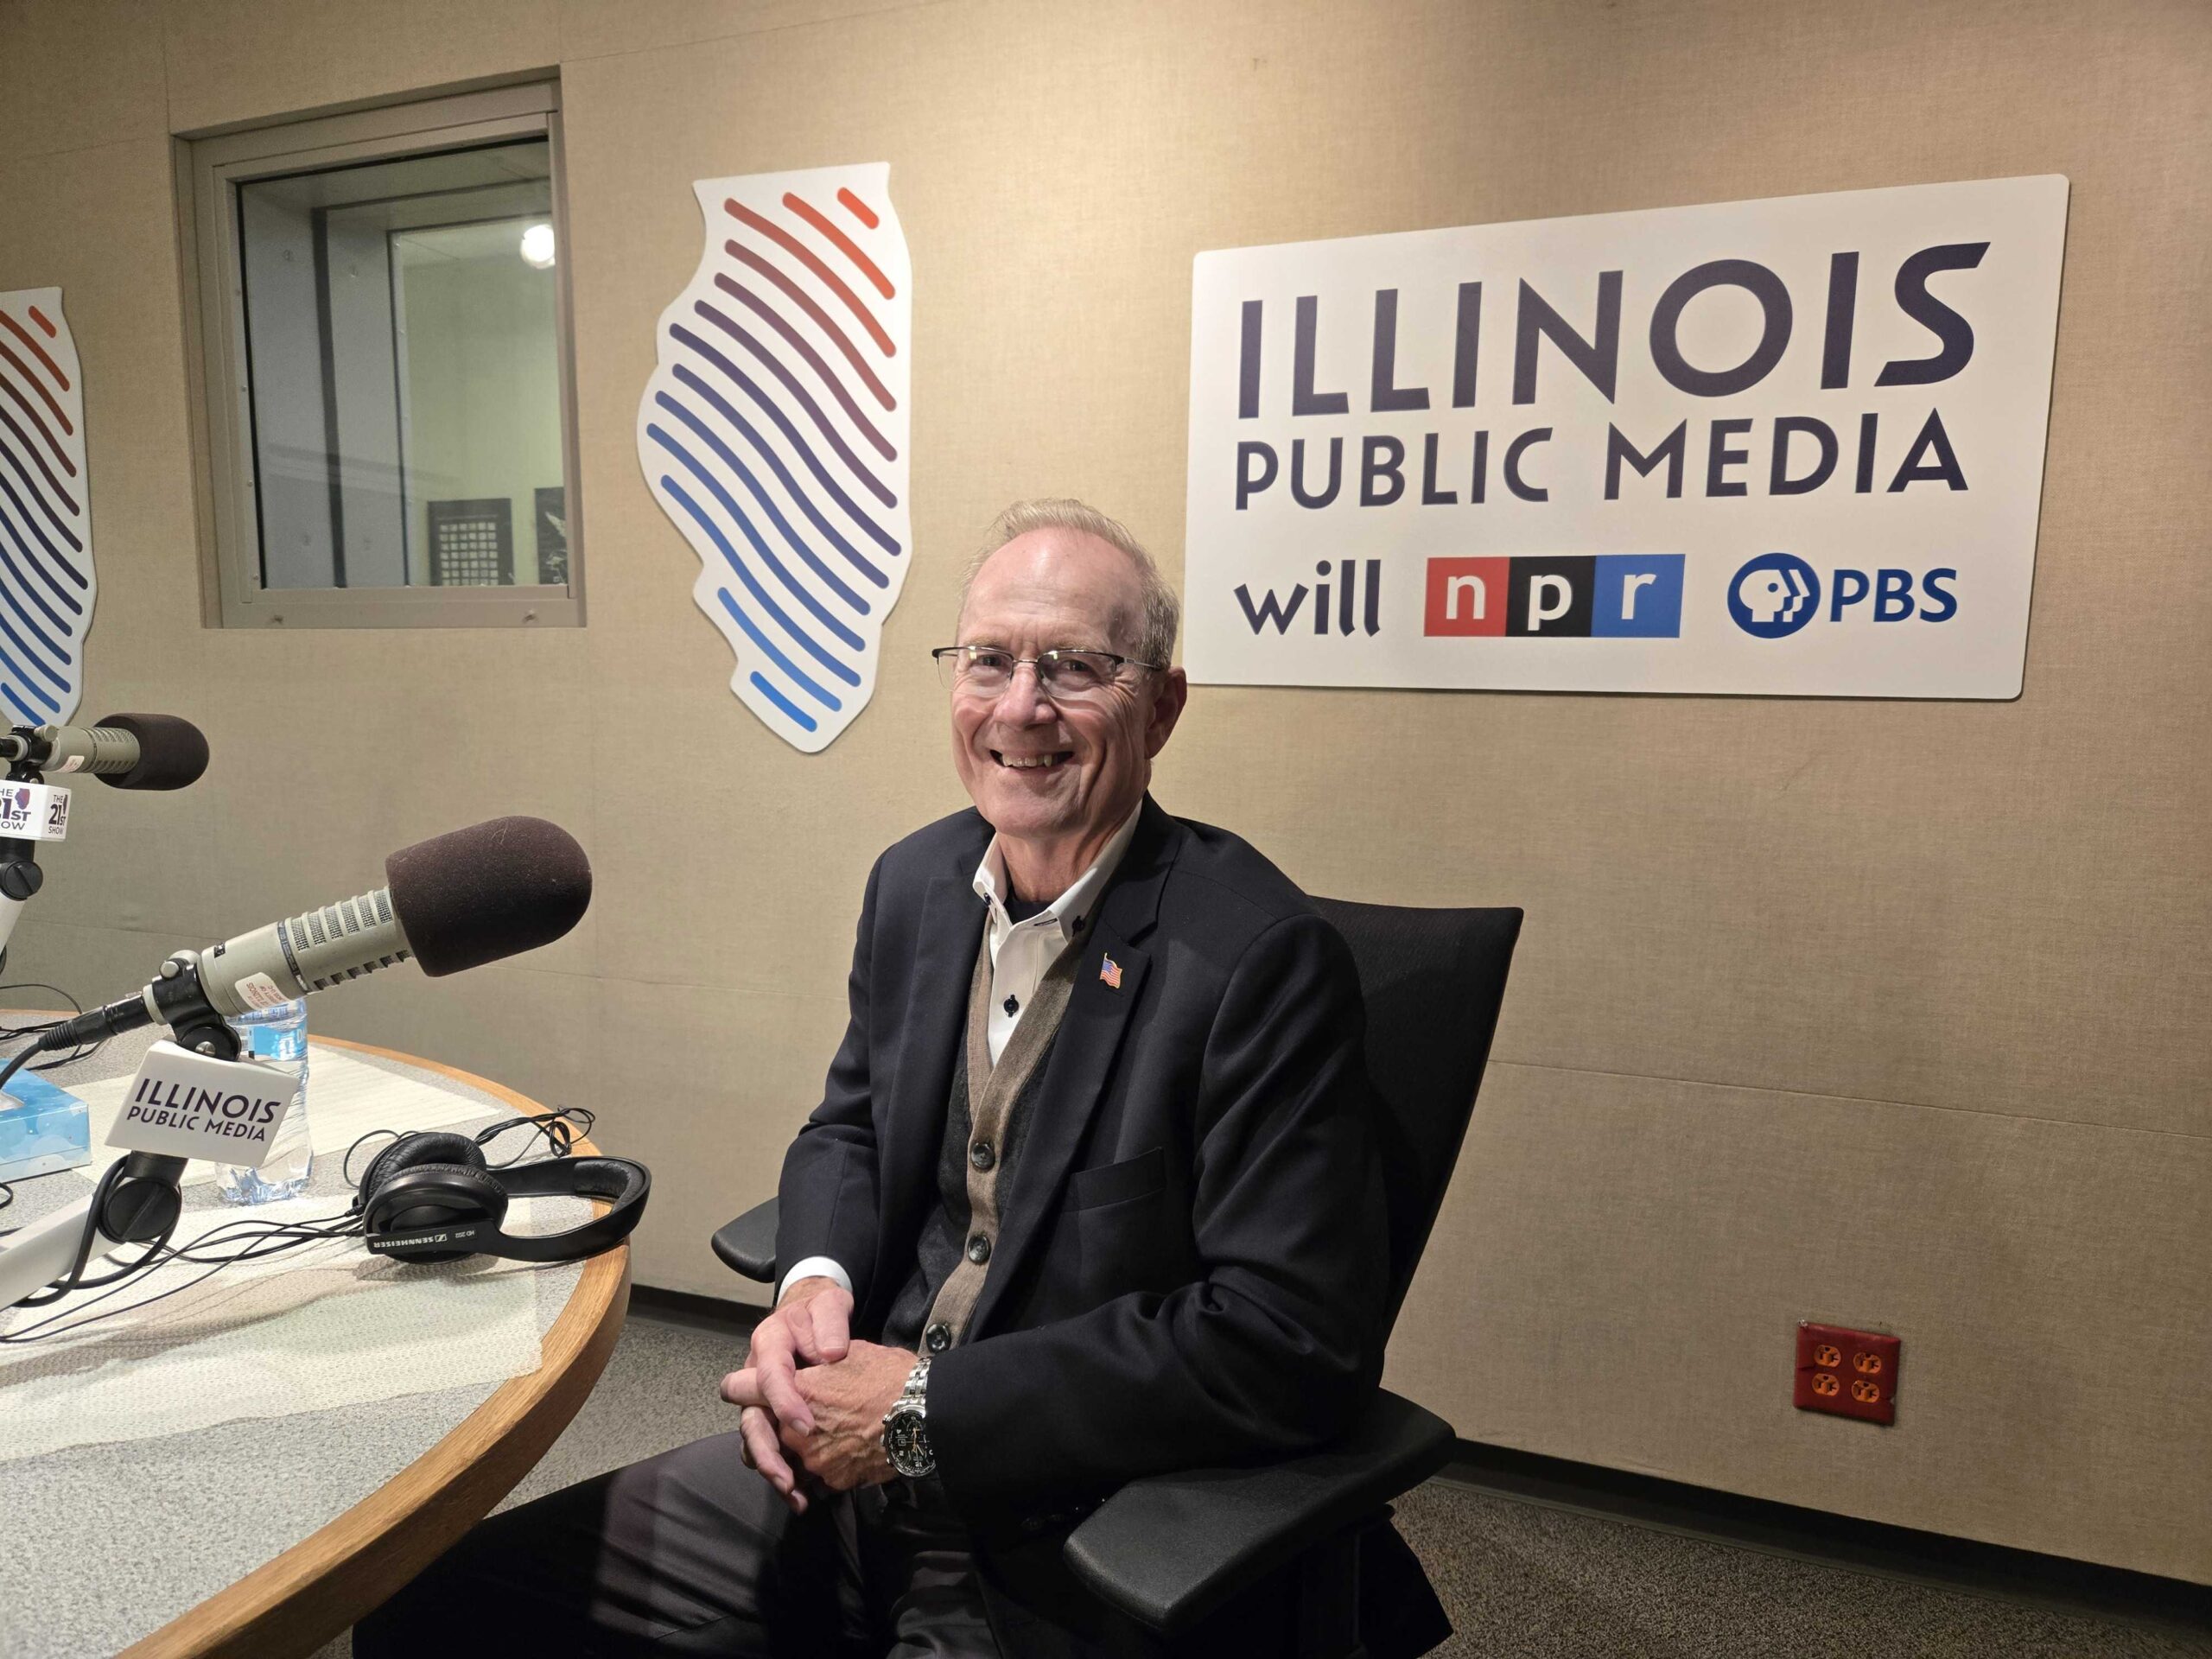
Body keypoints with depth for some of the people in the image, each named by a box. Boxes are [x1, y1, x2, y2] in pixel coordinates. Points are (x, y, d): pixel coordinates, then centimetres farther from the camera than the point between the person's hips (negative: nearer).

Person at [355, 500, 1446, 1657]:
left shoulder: (1260, 955, -20)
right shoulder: (916, 882, 2)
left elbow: (1294, 1341, -23)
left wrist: (928, 1408, -20)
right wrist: (813, 1284, -8)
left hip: (1076, 1560, -5)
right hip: (855, 1461, 6)